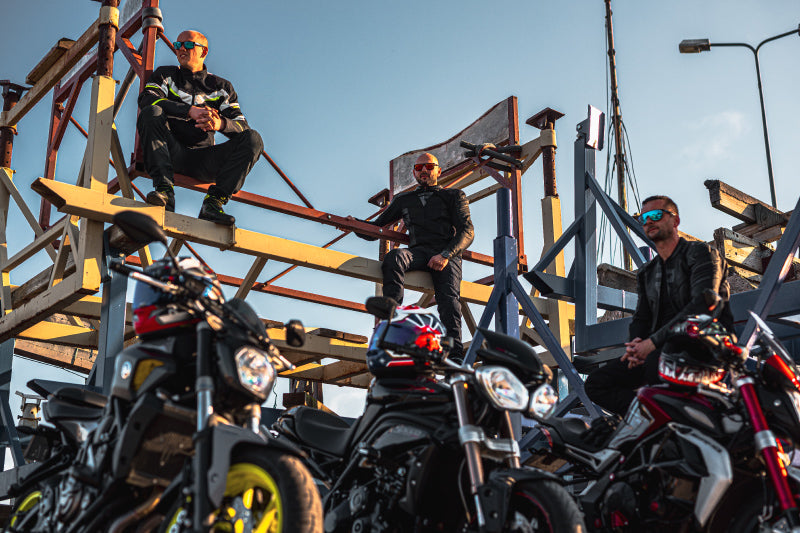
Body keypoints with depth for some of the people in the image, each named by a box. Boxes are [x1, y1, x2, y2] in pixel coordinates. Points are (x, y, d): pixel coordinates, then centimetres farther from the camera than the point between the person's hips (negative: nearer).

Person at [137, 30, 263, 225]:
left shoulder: (221, 87, 17)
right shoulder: (165, 75, 15)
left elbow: (241, 126, 4)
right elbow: (146, 99, -7)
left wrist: (221, 123, -23)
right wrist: (191, 111, -20)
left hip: (203, 161, 1)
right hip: (171, 153, -1)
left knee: (252, 139, -20)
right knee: (151, 112, -28)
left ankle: (214, 202, -31)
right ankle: (164, 190, -39)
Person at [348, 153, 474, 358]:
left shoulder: (454, 195, 21)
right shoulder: (403, 200, 29)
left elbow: (467, 231, 7)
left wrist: (446, 255, -13)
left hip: (448, 254, -2)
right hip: (418, 253, 2)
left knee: (448, 297, -29)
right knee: (394, 256, -33)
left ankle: (454, 354, -41)